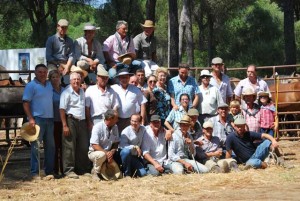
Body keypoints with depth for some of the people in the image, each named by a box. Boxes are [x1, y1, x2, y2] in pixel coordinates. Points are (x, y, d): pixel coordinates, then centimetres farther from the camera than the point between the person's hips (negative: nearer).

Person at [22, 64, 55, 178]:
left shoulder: (49, 85, 15)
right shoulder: (31, 86, -4)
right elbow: (25, 103, -9)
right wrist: (30, 118, -18)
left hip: (49, 119, 7)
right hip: (37, 119, -7)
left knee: (50, 146, 9)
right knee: (36, 146, -6)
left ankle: (49, 171, 18)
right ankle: (35, 172, -2)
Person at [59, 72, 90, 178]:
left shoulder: (82, 92, 16)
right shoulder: (67, 92, -7)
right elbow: (62, 109, -13)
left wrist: (88, 122, 15)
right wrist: (64, 125, -18)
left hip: (82, 121, 7)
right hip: (71, 121, -7)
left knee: (83, 147, 9)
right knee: (69, 147, -5)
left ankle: (82, 169, 18)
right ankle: (69, 170, 0)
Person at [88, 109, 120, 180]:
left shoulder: (115, 127, 1)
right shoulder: (98, 127, -18)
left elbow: (116, 143, 3)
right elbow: (94, 145, -23)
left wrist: (112, 152, -18)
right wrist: (107, 153, -30)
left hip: (108, 152, 6)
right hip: (94, 152, -6)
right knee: (101, 155, -38)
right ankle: (95, 172, -12)